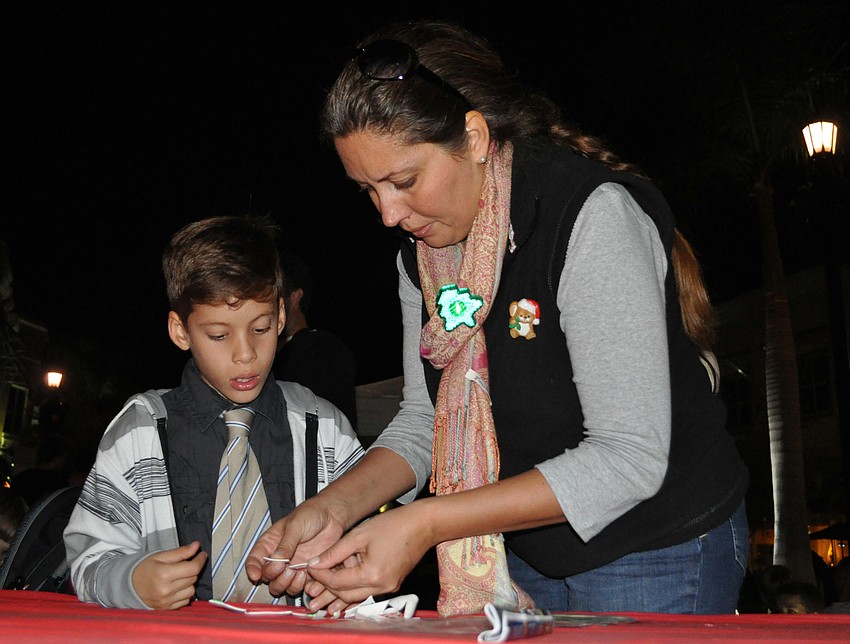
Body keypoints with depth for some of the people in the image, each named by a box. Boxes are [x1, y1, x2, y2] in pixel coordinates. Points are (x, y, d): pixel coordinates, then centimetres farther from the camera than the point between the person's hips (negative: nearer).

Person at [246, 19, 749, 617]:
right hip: (524, 556, 7)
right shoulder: (422, 250, -2)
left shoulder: (592, 214, -25)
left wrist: (426, 522, -31)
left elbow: (629, 457, -28)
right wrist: (332, 509, -15)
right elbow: (425, 418, 2)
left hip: (658, 554, -6)